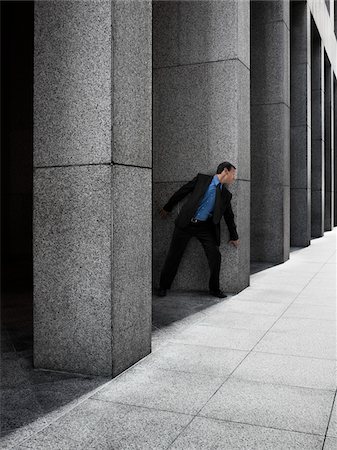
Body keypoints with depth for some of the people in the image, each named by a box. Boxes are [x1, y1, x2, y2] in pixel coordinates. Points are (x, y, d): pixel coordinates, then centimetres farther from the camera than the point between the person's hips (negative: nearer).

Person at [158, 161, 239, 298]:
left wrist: (234, 236, 24)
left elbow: (229, 216, 18)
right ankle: (163, 286, 17)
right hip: (186, 223, -3)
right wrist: (167, 208, 8)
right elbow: (182, 191, 5)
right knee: (174, 255, 2)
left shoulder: (226, 194, 10)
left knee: (215, 255, -8)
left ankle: (214, 289, 11)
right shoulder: (202, 179, 0)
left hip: (205, 227, 3)